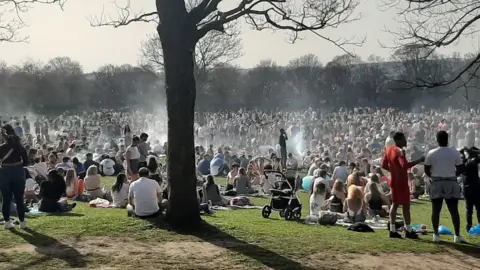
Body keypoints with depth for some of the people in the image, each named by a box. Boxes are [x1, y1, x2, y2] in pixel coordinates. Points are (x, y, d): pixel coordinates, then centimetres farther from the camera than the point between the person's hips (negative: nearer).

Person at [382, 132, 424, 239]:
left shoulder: (389, 150, 9)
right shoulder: (400, 151, -18)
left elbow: (384, 165, 14)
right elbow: (405, 165, -33)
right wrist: (419, 161, -31)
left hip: (394, 181, 9)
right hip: (402, 182, -9)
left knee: (394, 204, 11)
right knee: (406, 205, -1)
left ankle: (392, 230, 12)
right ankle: (408, 231, 4)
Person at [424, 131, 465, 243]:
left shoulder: (431, 153, -3)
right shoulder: (455, 152, -2)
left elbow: (426, 170, 1)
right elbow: (461, 169, 2)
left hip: (437, 183, 0)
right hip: (451, 183, 0)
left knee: (436, 210, 4)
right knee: (454, 211, 5)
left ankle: (436, 235, 3)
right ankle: (457, 236, 4)